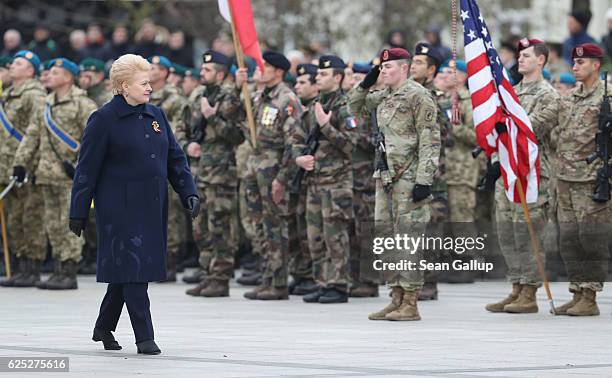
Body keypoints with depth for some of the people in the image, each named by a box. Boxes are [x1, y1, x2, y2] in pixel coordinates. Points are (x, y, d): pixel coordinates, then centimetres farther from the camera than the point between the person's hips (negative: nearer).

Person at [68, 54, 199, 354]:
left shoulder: (156, 115, 11)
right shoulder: (104, 120, -7)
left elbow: (175, 158, 15)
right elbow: (87, 168, -6)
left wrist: (189, 193, 3)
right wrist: (78, 212, -7)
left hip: (153, 205, 7)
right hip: (121, 207, -6)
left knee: (133, 269, 11)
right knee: (132, 266, -9)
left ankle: (104, 327, 27)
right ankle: (144, 337, -6)